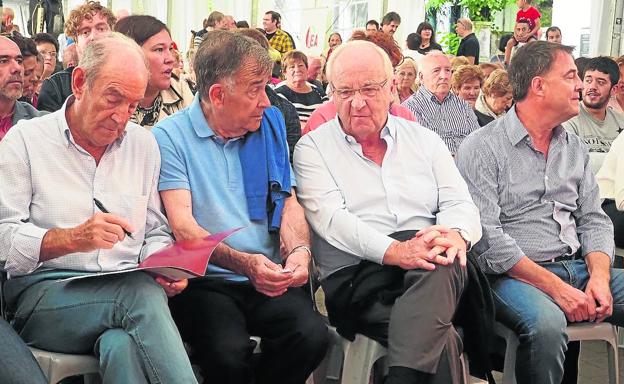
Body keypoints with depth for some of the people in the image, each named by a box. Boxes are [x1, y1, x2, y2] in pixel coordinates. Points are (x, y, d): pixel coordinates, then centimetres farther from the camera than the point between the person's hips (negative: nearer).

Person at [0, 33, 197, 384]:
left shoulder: (144, 143, 16)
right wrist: (72, 238, -22)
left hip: (131, 289, 3)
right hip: (43, 293, -2)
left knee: (122, 346, -35)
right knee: (139, 293, -33)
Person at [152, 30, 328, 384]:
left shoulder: (270, 125, 12)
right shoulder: (171, 136, -3)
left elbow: (289, 203, 12)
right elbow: (183, 226, -11)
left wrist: (299, 249, -11)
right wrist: (242, 262, -26)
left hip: (269, 279, 4)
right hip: (203, 280, -4)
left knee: (311, 334, -25)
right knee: (229, 352, -32)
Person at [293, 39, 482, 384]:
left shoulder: (425, 140, 20)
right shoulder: (313, 148, 9)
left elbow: (460, 204, 11)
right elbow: (330, 218, -7)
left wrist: (455, 234, -16)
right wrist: (395, 250, -24)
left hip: (431, 271, 4)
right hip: (354, 278, -4)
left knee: (444, 259, -36)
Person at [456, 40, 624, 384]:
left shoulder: (574, 148, 16)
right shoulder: (482, 147, -5)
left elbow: (594, 220, 15)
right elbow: (487, 238, -14)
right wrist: (555, 287, -19)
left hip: (577, 267, 7)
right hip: (514, 275, -6)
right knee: (546, 323, -36)